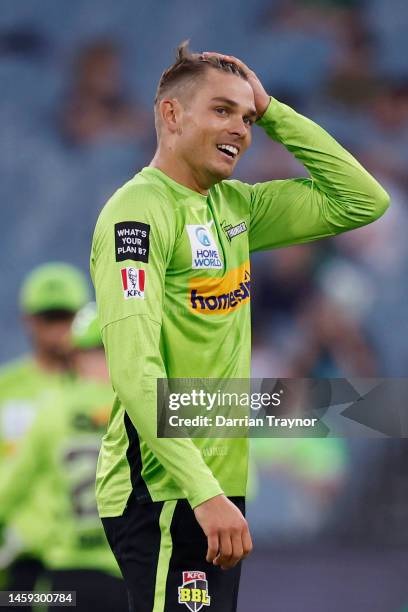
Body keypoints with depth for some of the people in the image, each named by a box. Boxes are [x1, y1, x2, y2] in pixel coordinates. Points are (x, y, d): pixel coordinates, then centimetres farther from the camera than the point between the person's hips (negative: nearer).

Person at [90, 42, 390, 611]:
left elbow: (364, 201, 14)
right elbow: (136, 371, -21)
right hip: (163, 495, -8)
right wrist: (205, 494, -27)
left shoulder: (235, 206, 12)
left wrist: (271, 110, 7)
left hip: (217, 488, 8)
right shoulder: (139, 211, -12)